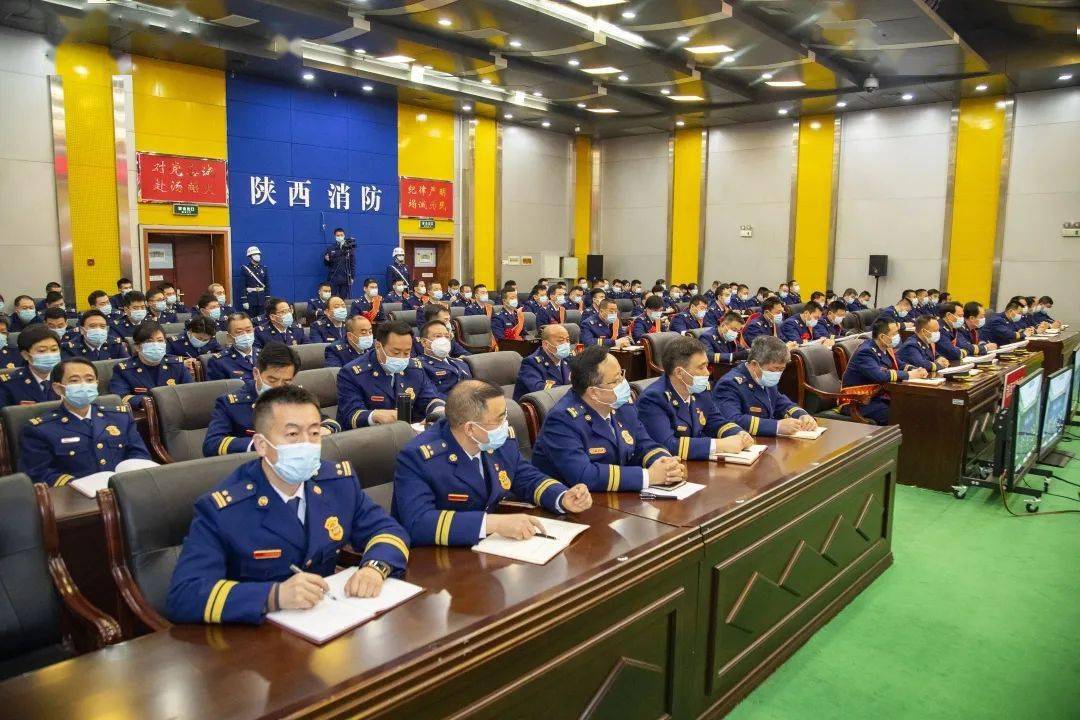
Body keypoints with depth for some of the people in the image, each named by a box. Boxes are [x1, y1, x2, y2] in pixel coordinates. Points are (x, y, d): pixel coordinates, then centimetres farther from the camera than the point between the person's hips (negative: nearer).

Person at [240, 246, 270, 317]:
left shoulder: (264, 268, 8)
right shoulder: (245, 269, -2)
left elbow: (267, 284, 8)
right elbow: (242, 286, -5)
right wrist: (244, 301, -11)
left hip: (262, 298, 3)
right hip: (250, 297, -3)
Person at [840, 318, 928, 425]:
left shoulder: (886, 348, 8)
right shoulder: (866, 352, -19)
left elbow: (900, 366, 19)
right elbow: (878, 375, -33)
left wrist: (917, 371, -4)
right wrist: (908, 375, -20)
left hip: (877, 397, 9)